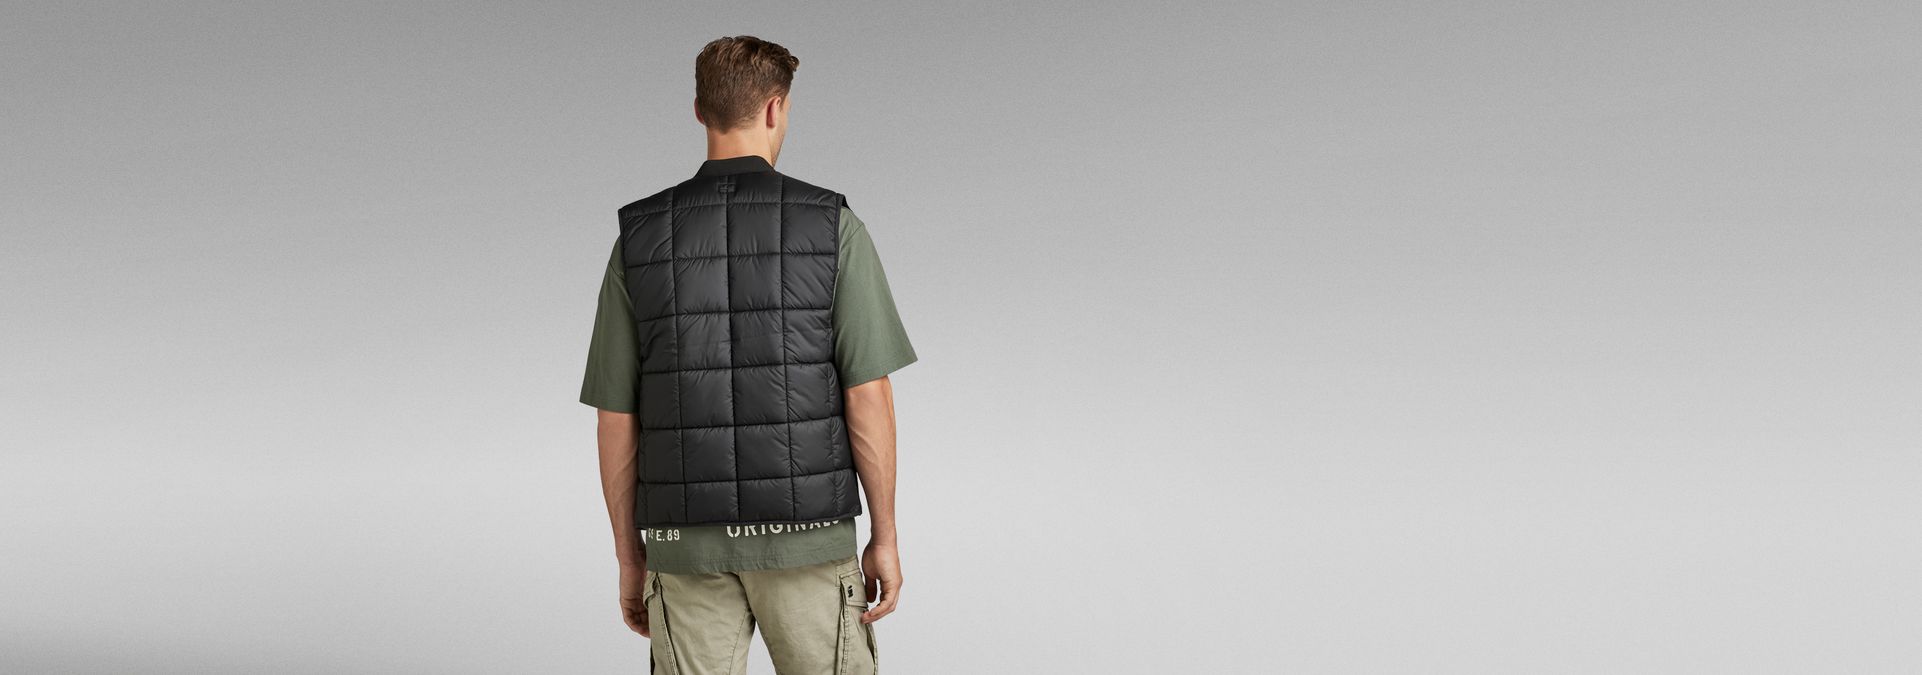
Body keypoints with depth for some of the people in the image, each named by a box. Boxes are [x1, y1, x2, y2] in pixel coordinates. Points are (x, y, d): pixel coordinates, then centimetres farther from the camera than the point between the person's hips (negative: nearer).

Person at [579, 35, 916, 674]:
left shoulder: (639, 240, 1)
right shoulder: (834, 227, -6)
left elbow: (616, 422, 3)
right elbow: (869, 396, -10)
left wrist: (631, 558, 13)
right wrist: (885, 537, -1)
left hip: (693, 541, 2)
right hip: (803, 534, -2)